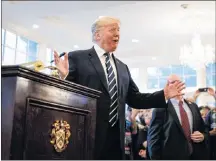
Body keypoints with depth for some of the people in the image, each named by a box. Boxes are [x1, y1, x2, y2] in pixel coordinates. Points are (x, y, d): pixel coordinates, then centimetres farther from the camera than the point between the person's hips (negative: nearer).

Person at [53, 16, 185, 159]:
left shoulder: (122, 67, 18)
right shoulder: (77, 58, 0)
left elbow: (134, 99, 17)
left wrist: (164, 95, 8)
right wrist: (64, 77, -26)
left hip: (116, 136, 6)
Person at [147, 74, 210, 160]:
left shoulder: (193, 106, 9)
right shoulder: (161, 109, -8)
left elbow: (204, 128, 17)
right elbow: (153, 139, -10)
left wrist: (203, 136, -4)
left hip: (197, 155, 5)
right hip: (173, 156, -5)